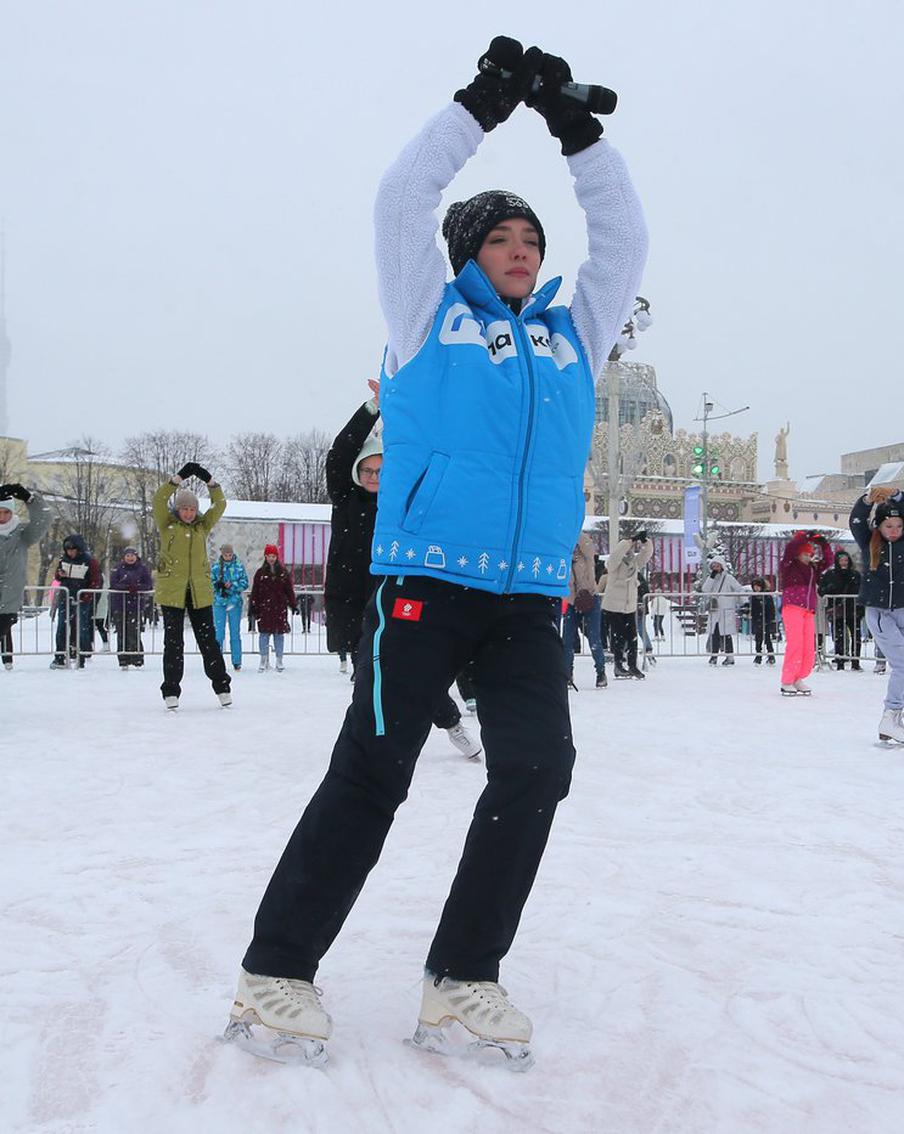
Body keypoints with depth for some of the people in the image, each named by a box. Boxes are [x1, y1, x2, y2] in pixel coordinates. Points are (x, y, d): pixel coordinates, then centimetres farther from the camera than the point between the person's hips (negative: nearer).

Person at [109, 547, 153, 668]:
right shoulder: (118, 568, 7)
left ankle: (137, 660, -5)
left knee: (134, 632, -10)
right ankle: (123, 661, 5)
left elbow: (149, 585, 2)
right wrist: (126, 587, -17)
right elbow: (113, 583, -3)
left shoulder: (143, 568, 7)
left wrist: (137, 587, -15)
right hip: (120, 604, 1)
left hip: (136, 604, -1)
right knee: (121, 632, 0)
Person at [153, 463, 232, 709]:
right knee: (173, 641, 2)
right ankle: (171, 691, 10)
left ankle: (222, 686, 15)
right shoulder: (167, 524, 2)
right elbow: (159, 499, -13)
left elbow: (220, 504, 2)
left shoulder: (202, 526, 10)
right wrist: (180, 476, -17)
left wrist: (209, 480, -8)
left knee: (208, 639, 6)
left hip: (200, 591, 2)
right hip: (172, 591, -2)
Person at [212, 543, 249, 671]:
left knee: (235, 632, 4)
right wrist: (218, 585, -16)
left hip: (235, 602, 0)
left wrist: (232, 585, -16)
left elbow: (245, 583, 0)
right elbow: (210, 582, 4)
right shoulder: (215, 567, 4)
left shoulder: (239, 566, 3)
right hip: (219, 602, 0)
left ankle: (237, 662, 10)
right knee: (219, 632, -1)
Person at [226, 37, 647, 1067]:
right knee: (368, 776, -5)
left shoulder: (573, 335, 21)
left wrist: (577, 130, 16)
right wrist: (484, 103, 7)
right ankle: (277, 971, 7)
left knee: (537, 769, -8)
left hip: (529, 597, 4)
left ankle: (463, 978, 4)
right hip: (423, 582, -4)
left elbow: (623, 239, 22)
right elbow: (403, 196, 7)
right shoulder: (431, 317, 12)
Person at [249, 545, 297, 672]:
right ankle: (264, 660, 9)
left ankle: (279, 660, 11)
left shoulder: (283, 572, 7)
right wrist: (253, 608, -2)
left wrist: (293, 605, 5)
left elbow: (289, 590, 9)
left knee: (279, 633, 3)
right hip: (264, 607, 0)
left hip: (280, 607, 1)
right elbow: (255, 591, 4)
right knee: (264, 633, 0)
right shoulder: (260, 572, 5)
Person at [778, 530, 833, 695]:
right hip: (792, 608, -6)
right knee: (795, 644, -12)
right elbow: (790, 547, -13)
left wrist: (823, 544, 9)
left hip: (809, 611, 6)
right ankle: (787, 682, -4)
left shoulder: (813, 569, 20)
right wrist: (806, 537, -8)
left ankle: (798, 678, 13)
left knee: (809, 648, 0)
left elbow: (828, 560, 20)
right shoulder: (789, 565, 2)